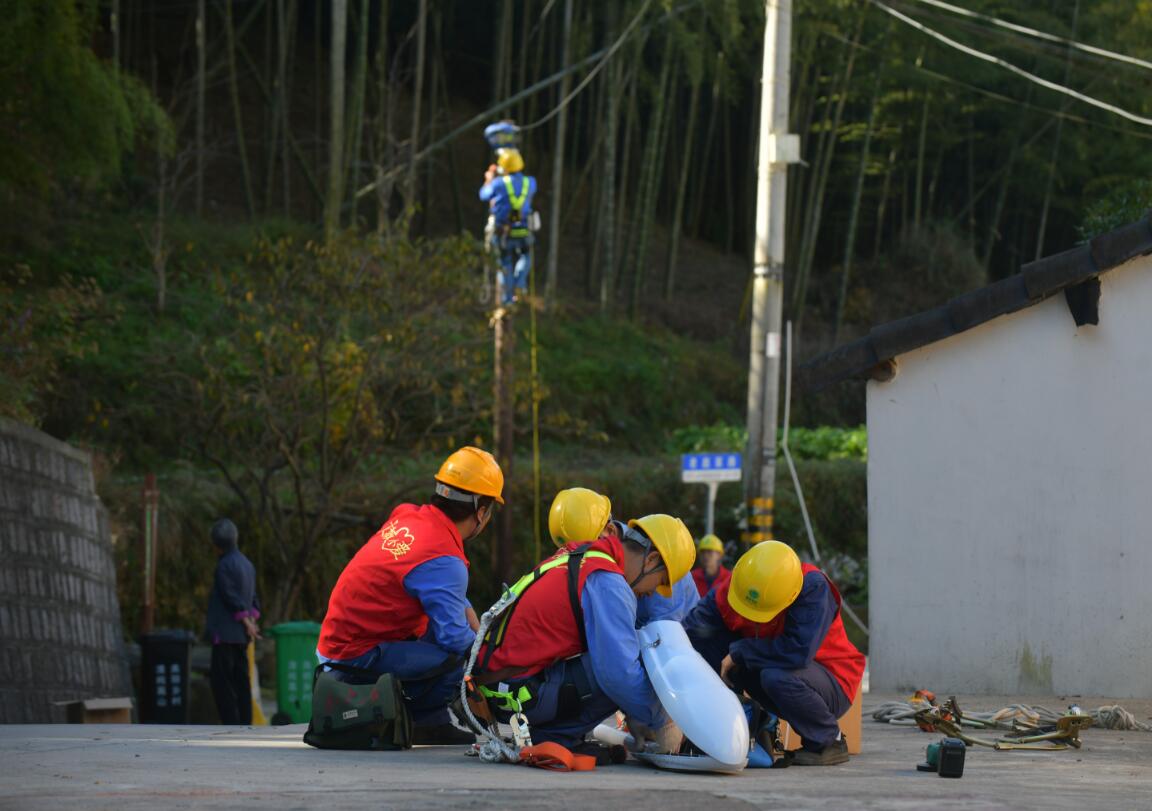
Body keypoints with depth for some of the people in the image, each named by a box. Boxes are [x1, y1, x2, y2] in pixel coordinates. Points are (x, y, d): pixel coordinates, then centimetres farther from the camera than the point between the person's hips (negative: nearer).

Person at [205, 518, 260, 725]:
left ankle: (231, 725, -11)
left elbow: (233, 599, -15)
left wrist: (247, 623, -10)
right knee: (241, 679, 10)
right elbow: (253, 599, 14)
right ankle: (245, 723, 9)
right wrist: (251, 620, 6)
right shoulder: (247, 564, 13)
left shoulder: (224, 566, -13)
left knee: (222, 680, -6)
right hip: (241, 635, 8)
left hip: (225, 634, -8)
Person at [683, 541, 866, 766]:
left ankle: (831, 742, -11)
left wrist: (739, 652, -27)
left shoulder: (813, 588, -28)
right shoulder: (725, 594, -15)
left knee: (776, 675, -35)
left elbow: (799, 652, -38)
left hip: (835, 685, -5)